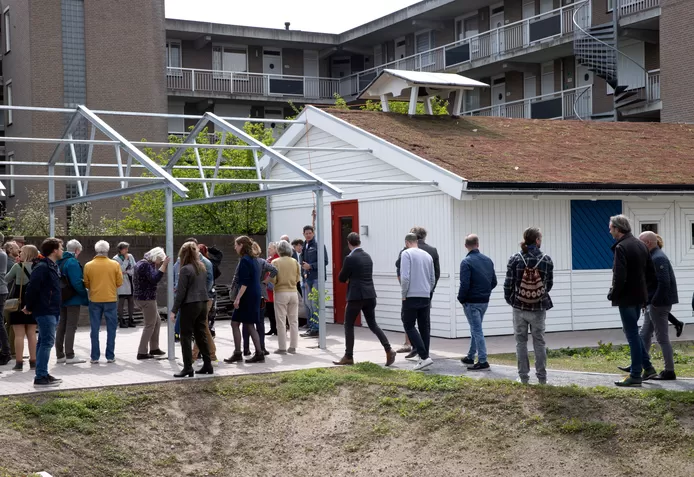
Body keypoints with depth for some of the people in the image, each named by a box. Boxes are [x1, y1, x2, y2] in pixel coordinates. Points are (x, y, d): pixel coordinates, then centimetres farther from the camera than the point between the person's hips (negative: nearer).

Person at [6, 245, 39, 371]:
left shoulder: (18, 266, -10)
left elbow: (7, 279, 2)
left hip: (18, 303, -4)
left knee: (19, 335, -1)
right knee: (32, 334, 9)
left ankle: (19, 362, -2)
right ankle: (33, 361, 11)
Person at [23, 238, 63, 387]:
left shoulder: (53, 267, 15)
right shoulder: (42, 267, -16)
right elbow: (32, 288, -19)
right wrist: (29, 307, -9)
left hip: (52, 311, 10)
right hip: (45, 311, -10)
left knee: (43, 342, 13)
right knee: (47, 342, -10)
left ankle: (42, 375, 19)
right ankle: (41, 377, -10)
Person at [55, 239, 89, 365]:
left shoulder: (60, 262, 9)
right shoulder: (72, 263, -16)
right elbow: (77, 282, -21)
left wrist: (60, 295, 17)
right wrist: (85, 295, -10)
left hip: (61, 299, 8)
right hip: (73, 300, -8)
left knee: (61, 326, 13)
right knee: (71, 327, -5)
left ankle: (60, 355, 18)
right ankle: (69, 356, -4)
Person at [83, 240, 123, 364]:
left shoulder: (88, 266, -4)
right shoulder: (115, 264, -5)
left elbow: (86, 284, 1)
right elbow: (119, 282, -1)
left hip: (95, 300, 1)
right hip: (110, 299, -1)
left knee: (95, 329, 7)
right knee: (111, 328, 8)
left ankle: (94, 357, 8)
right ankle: (110, 356, 8)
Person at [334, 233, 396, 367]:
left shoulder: (350, 259, -12)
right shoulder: (367, 256, 10)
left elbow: (341, 278, -4)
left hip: (356, 296, -7)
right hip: (370, 295, 7)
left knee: (349, 325, 6)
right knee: (373, 324, 13)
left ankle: (348, 357, 8)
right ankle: (389, 349, -1)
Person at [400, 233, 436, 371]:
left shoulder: (407, 254, -6)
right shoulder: (428, 255, 12)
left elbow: (405, 277, -15)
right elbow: (433, 279, 15)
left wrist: (403, 295, -5)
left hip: (412, 297, -6)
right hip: (426, 297, 6)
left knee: (409, 326, 0)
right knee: (424, 327, 10)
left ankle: (424, 357, -12)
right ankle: (424, 358, 10)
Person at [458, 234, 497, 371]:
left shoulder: (466, 262, -16)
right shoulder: (488, 260, 5)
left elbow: (464, 284, -20)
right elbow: (494, 282, 9)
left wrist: (461, 299, -6)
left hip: (471, 302, -7)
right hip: (484, 301, 7)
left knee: (477, 330, -4)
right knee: (475, 329, 19)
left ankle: (482, 361, -6)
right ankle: (470, 357, 29)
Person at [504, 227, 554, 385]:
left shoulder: (515, 259, -7)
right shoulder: (547, 260, -5)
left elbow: (508, 283, -6)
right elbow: (549, 284, 4)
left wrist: (509, 299, 13)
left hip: (519, 307, 0)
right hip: (539, 308, 0)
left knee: (521, 341, 9)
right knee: (539, 342, 10)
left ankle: (523, 376, 10)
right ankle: (542, 377, 12)